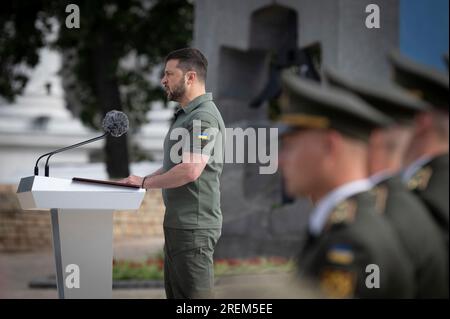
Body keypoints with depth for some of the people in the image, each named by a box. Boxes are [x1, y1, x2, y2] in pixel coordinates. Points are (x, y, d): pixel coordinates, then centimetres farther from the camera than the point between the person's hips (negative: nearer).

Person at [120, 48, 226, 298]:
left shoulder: (204, 117, -16)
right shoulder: (186, 115, 17)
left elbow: (190, 170, -26)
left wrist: (146, 183, -14)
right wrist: (143, 179, 9)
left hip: (194, 226, -11)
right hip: (178, 222, 11)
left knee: (193, 295, -7)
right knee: (176, 293, 15)